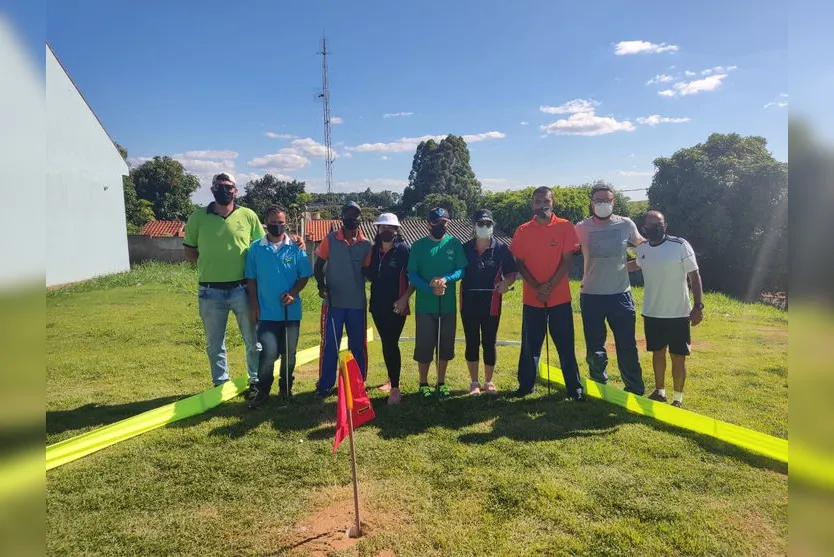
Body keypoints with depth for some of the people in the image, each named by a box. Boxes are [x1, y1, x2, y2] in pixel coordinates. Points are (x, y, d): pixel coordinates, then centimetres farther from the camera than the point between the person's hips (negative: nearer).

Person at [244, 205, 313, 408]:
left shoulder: (296, 248, -2)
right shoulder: (256, 248, 0)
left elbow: (304, 277, 1)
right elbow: (251, 279, 4)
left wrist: (293, 293, -16)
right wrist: (254, 306, -1)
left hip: (291, 311, 1)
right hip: (267, 312, -1)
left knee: (289, 353, 11)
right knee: (268, 352, -10)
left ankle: (286, 389, 29)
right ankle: (261, 391, 8)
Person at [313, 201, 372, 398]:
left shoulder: (366, 244, 4)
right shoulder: (330, 239, -1)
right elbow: (318, 266, 3)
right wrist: (321, 286, -13)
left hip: (357, 302, 2)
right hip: (333, 301, -2)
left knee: (358, 345, 10)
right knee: (329, 344, 2)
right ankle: (325, 385, 12)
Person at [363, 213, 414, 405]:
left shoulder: (405, 250, -7)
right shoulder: (373, 250, 8)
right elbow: (369, 275, 17)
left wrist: (404, 298, -16)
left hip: (396, 306, -5)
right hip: (377, 305, 5)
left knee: (391, 344, -9)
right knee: (386, 344, 14)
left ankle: (395, 388, -4)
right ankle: (391, 379, 28)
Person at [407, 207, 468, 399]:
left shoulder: (454, 244, 2)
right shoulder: (419, 245, -1)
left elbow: (462, 270, -3)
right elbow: (412, 275, -5)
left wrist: (445, 279, -23)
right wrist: (431, 289, -20)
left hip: (448, 305, 2)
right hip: (425, 305, -1)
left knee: (445, 345, 10)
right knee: (424, 346, 3)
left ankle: (441, 383, 25)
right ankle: (424, 384, 19)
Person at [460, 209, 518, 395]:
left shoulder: (501, 249, -2)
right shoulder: (465, 248, 1)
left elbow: (512, 272, 3)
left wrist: (506, 283, -18)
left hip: (491, 304, -1)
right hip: (469, 303, 1)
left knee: (489, 343, 8)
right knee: (472, 343, 9)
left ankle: (488, 381, 25)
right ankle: (474, 382, 23)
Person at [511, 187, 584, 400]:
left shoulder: (565, 227, -2)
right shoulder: (522, 231, 2)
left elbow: (567, 261, -5)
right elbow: (520, 263, 0)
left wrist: (549, 285, -15)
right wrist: (537, 288, -12)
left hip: (560, 297, -1)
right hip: (532, 299, 2)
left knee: (565, 345, 4)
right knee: (530, 345, 9)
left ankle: (574, 388, 14)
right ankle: (526, 385, 21)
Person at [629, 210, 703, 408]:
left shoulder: (680, 245, -14)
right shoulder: (642, 249, 1)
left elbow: (694, 275, -10)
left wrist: (698, 306, -14)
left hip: (678, 313, -4)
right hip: (652, 313, 4)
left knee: (678, 357, 4)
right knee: (657, 352, 17)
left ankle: (678, 398, 19)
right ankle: (659, 391, 33)